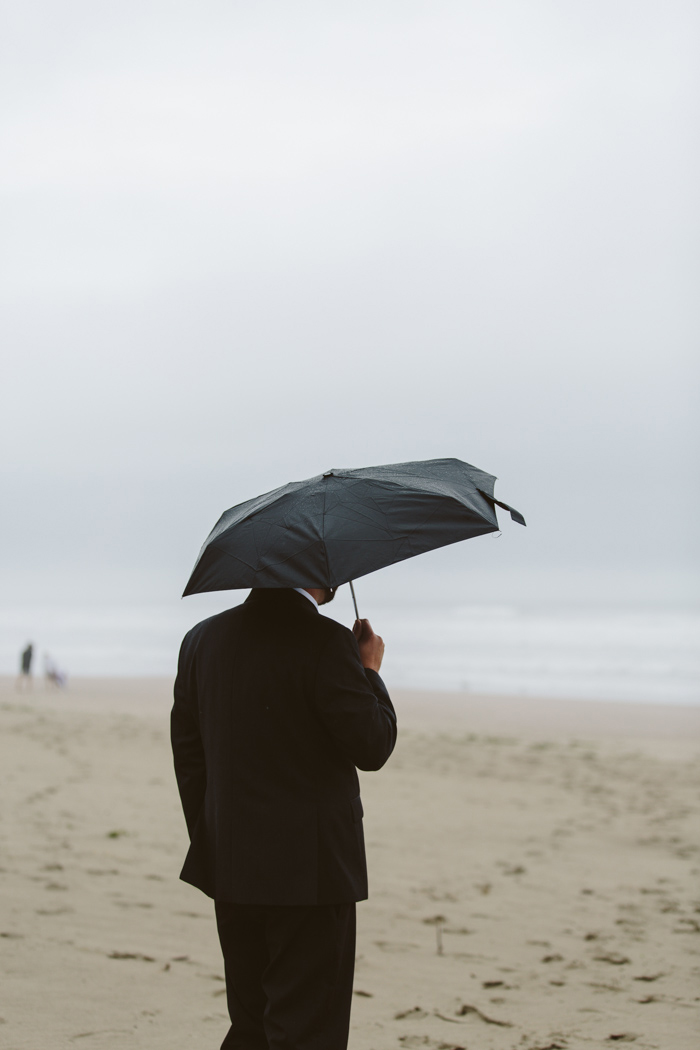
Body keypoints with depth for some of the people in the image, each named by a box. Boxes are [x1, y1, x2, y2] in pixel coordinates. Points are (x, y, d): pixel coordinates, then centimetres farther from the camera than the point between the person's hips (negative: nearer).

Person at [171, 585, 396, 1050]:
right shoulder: (324, 642, -16)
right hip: (311, 871, -7)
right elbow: (372, 748, -13)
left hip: (232, 872, 7)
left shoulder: (202, 639, 7)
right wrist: (370, 671, 2)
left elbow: (187, 756, 11)